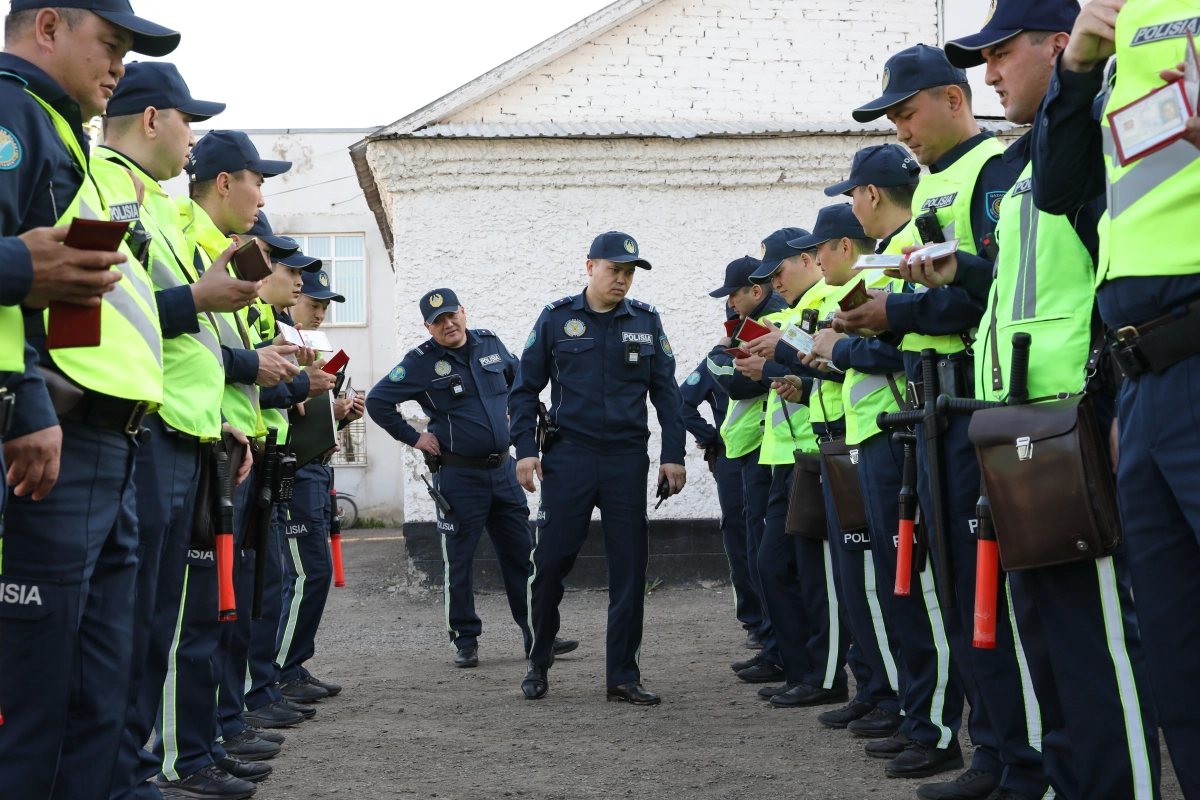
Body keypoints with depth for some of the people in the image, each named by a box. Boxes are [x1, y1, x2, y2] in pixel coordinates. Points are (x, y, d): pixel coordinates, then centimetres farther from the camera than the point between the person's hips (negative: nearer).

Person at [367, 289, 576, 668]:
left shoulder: (491, 345, 6)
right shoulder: (422, 362, -8)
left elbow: (519, 377, 26)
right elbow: (377, 401, -8)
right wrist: (413, 437, -8)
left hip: (503, 470, 4)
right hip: (458, 476, -4)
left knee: (522, 555, 7)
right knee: (458, 562, 2)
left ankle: (537, 635, 15)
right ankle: (465, 641, 13)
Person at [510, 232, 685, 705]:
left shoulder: (646, 321, 8)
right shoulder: (557, 318, 4)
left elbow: (666, 392, 9)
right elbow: (526, 388, 6)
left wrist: (673, 456, 1)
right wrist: (525, 449, -3)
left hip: (627, 457, 2)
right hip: (568, 455, -1)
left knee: (629, 568, 1)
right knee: (550, 560, -2)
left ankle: (623, 677, 9)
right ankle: (539, 662, 19)